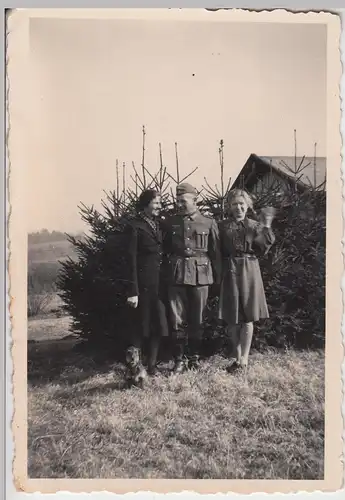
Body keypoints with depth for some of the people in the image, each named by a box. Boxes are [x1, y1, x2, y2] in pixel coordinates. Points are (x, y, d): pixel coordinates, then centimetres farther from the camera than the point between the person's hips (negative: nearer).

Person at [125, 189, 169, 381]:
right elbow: (132, 259, -11)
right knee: (143, 323, 1)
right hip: (145, 282, -6)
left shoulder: (158, 224, 13)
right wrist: (133, 291, -15)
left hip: (161, 281, 7)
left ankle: (152, 364, 20)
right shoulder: (135, 226, -8)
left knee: (159, 323, 9)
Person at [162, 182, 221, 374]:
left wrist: (217, 277, 4)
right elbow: (163, 249, 13)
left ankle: (194, 358, 21)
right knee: (177, 320, 2)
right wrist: (168, 266, 5)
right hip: (176, 275, 1)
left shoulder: (209, 223, 4)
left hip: (200, 275, -1)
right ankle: (179, 360, 12)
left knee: (197, 320, 7)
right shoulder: (170, 222, 7)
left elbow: (215, 253, 5)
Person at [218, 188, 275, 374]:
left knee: (247, 317, 2)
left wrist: (266, 227, -10)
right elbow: (218, 253, 5)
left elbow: (261, 250, -4)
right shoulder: (222, 226, 5)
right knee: (232, 318, 6)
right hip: (230, 273, 0)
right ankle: (237, 356, 20)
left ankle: (244, 359, 11)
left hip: (249, 272, 0)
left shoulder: (255, 226, 6)